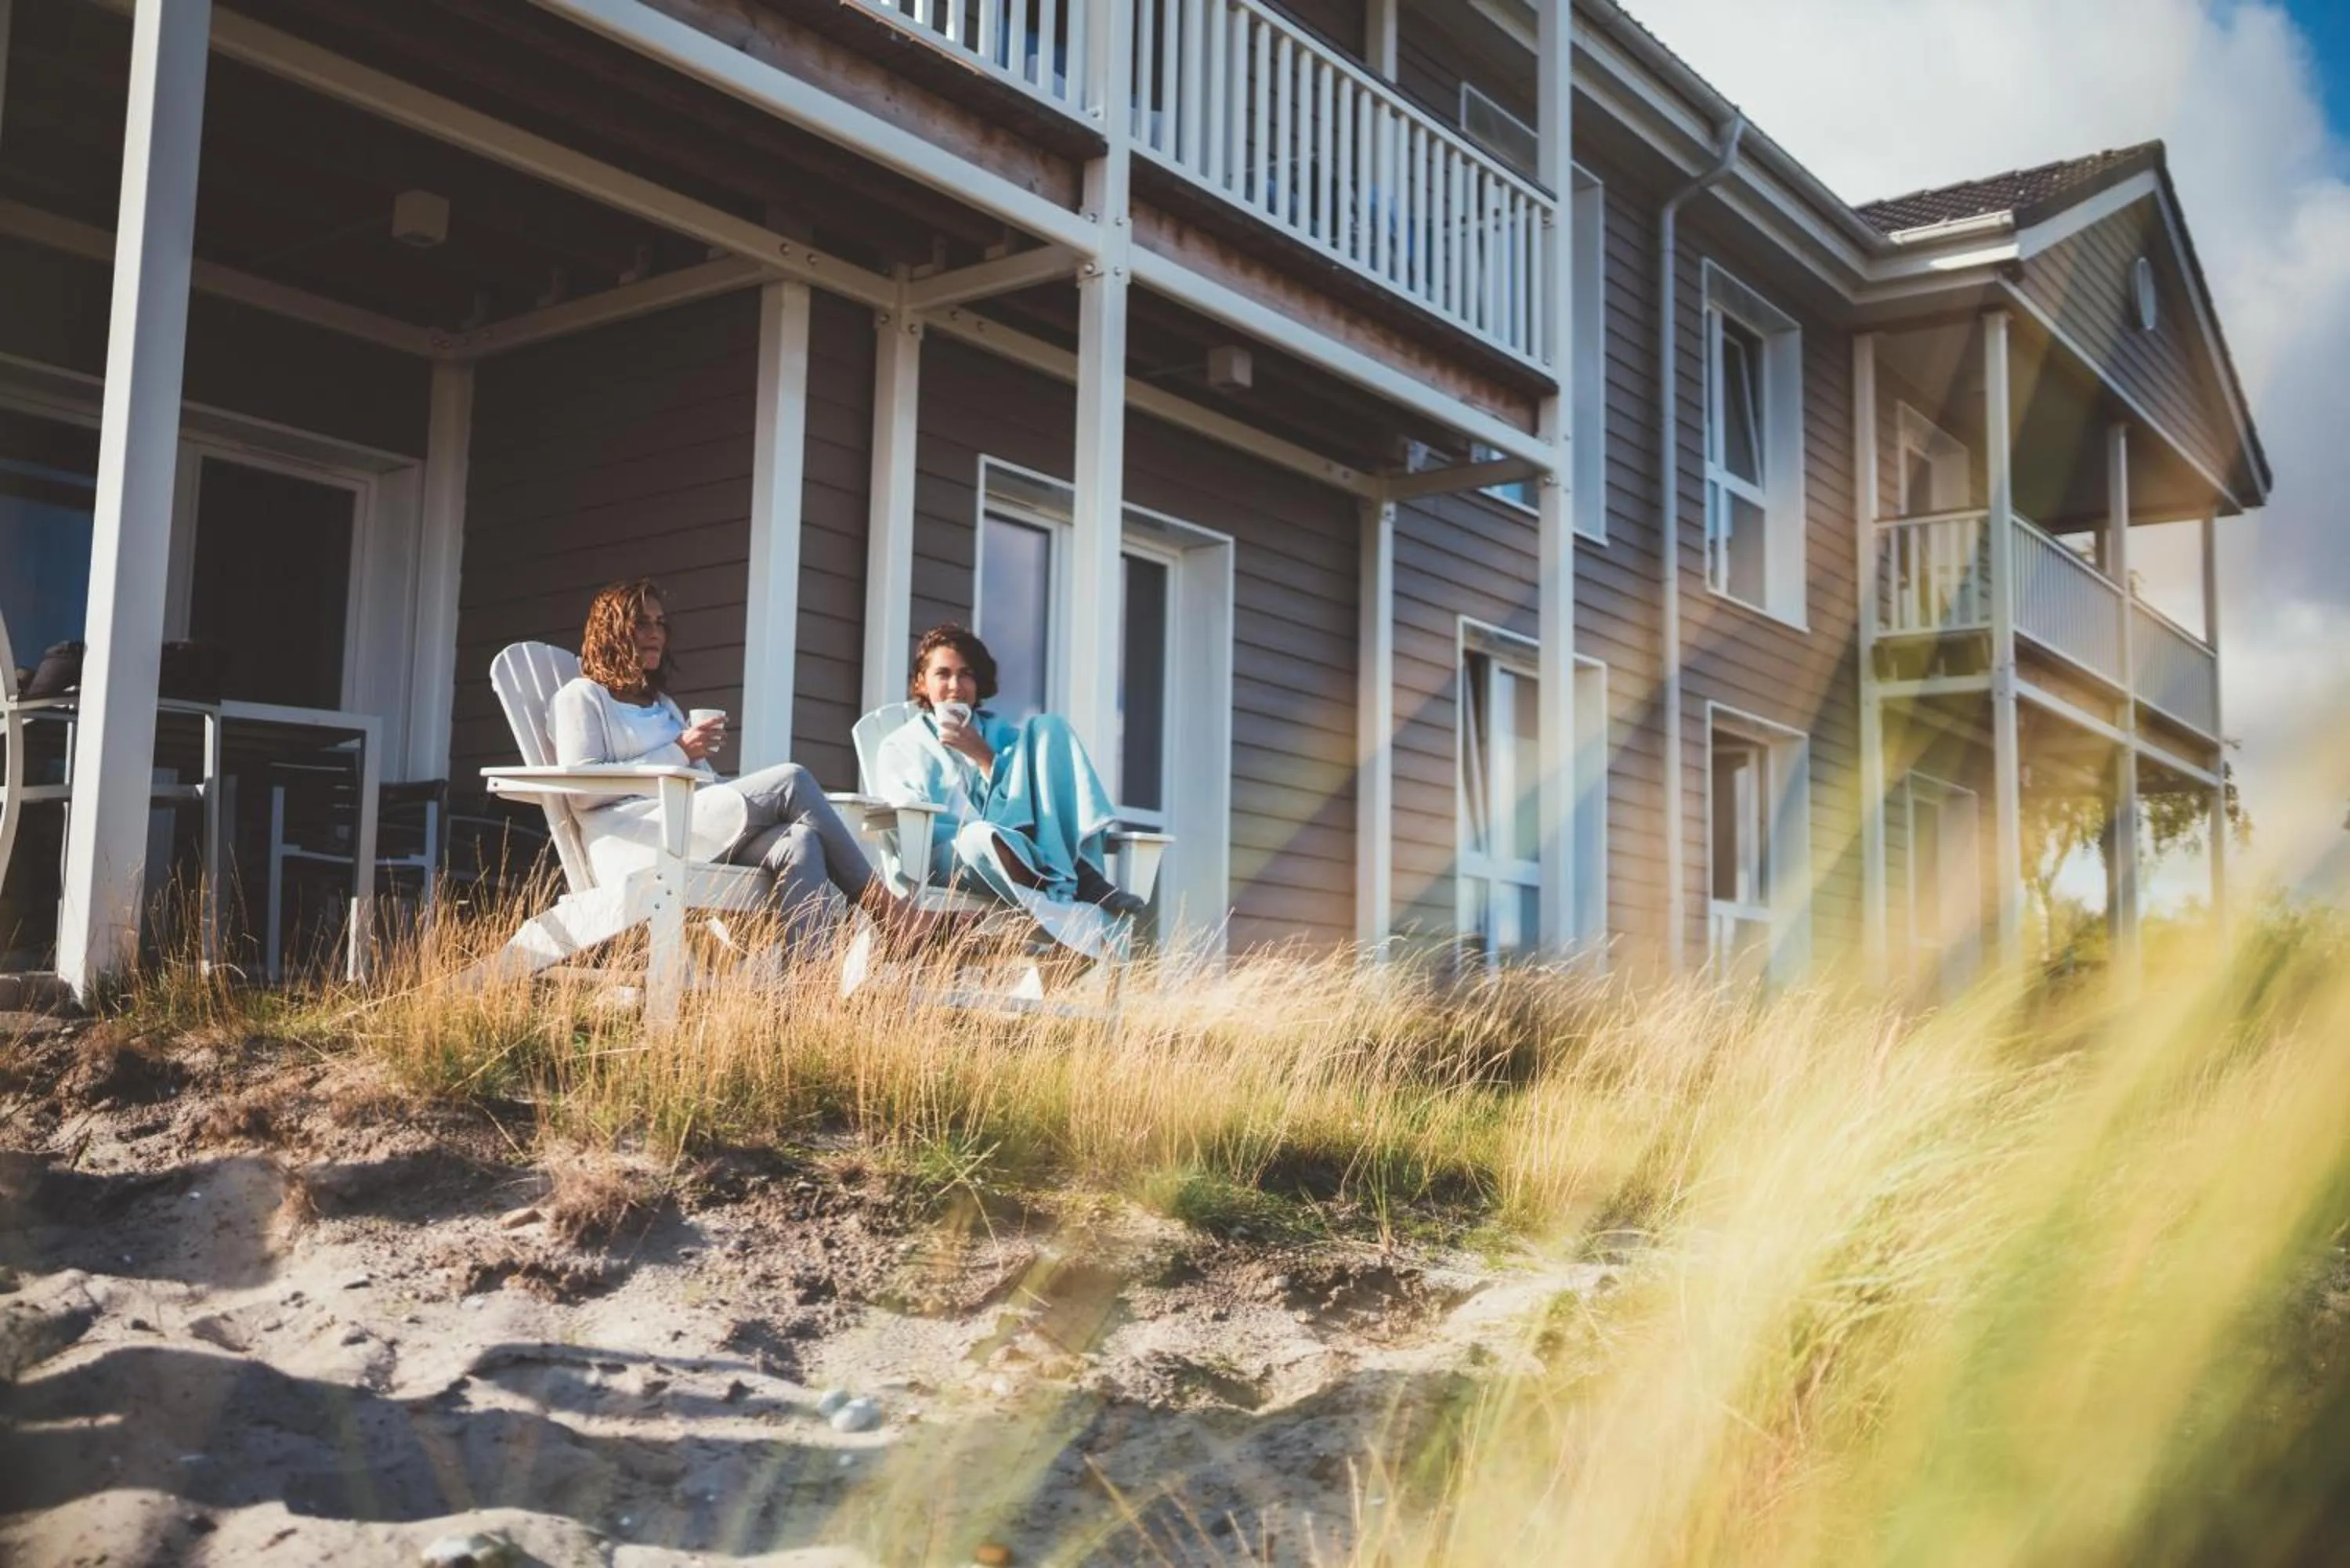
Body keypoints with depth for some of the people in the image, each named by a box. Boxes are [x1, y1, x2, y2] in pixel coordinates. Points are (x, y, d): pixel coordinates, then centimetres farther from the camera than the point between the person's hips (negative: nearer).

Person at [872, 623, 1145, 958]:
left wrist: (982, 755, -3)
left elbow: (1026, 797, 8)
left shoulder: (1000, 732, 24)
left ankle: (1079, 869, -27)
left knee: (1049, 726, -10)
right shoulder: (900, 747, 15)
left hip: (1020, 850, 3)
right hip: (948, 861, -3)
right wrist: (981, 837, -16)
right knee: (981, 837, -41)